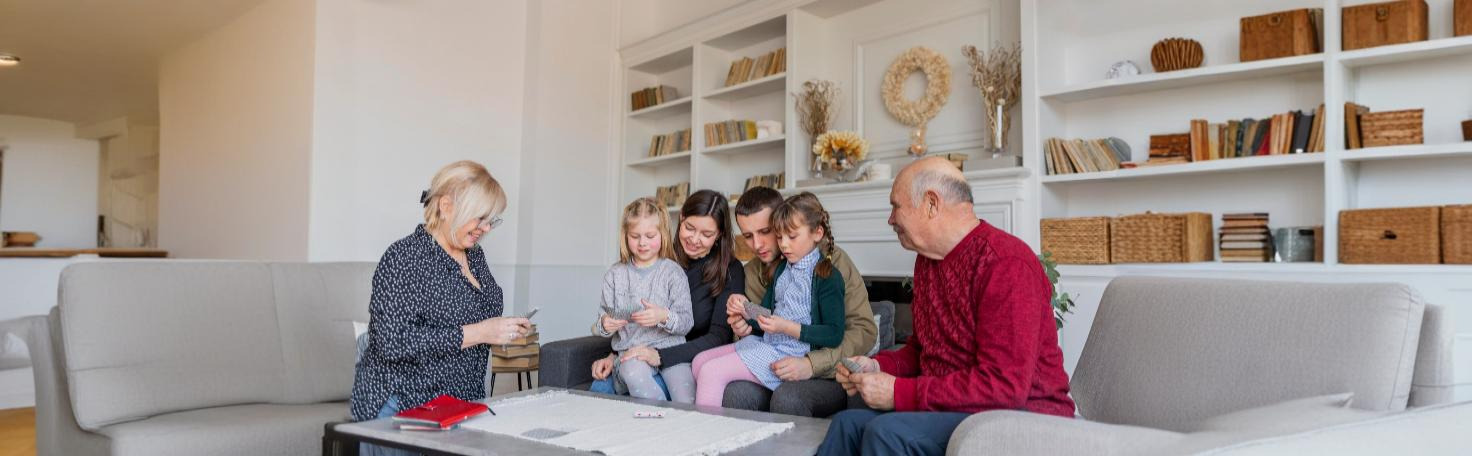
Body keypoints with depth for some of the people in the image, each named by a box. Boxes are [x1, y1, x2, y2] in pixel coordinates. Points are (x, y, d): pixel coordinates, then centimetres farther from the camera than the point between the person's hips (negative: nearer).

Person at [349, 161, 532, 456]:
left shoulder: (474, 255, 10)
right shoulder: (404, 258, -12)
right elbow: (394, 343, -21)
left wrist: (504, 331, 4)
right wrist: (476, 333, -22)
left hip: (463, 404, 6)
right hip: (403, 407, -6)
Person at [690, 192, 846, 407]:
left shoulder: (828, 276, -10)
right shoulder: (782, 269, 16)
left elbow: (834, 335, -16)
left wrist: (787, 327, -22)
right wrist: (745, 311, -3)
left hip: (790, 353, -9)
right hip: (765, 342, 9)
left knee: (711, 372, -17)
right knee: (700, 361, 6)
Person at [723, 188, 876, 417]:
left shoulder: (832, 260, -8)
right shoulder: (752, 272, 9)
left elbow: (864, 330, -14)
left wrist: (812, 364, -24)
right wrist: (746, 327, -5)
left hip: (829, 375, -4)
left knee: (788, 397, -35)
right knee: (736, 391, -28)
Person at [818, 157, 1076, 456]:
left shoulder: (1006, 264, -21)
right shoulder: (927, 259, 8)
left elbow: (1005, 385, -26)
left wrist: (899, 393, -24)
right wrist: (878, 366, -1)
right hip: (949, 406, 9)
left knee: (887, 432, -27)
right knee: (848, 423, 0)